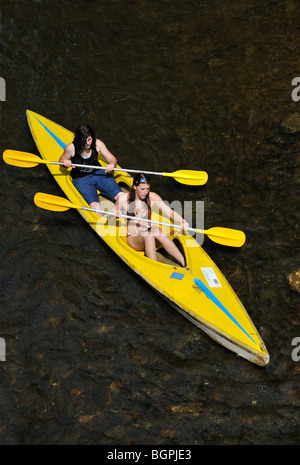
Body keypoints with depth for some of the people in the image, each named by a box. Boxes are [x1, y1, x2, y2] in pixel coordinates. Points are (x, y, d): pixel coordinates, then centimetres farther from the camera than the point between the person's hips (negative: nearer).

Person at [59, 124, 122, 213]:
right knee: (94, 205, -31)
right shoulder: (71, 148, -10)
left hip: (99, 174, 3)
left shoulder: (97, 144, -5)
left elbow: (112, 158, 2)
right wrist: (65, 163, -16)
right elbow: (61, 160, 9)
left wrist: (112, 164, -23)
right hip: (81, 179, -3)